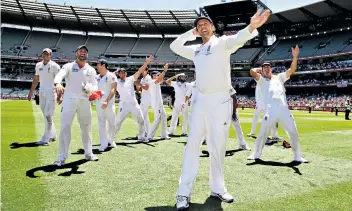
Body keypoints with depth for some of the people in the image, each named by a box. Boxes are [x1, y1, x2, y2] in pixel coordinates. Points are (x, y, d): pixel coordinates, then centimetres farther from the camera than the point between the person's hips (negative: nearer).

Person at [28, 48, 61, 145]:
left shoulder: (54, 66, -7)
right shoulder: (38, 65, 12)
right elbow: (35, 80, 19)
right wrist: (31, 92, 18)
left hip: (51, 92, -7)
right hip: (41, 92, 7)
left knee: (48, 115, -9)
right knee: (46, 115, 12)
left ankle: (45, 139, -8)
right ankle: (52, 135, 25)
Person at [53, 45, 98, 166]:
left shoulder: (91, 70, 9)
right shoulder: (69, 66, 1)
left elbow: (95, 87, 0)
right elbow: (60, 75, -19)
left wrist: (91, 89, -25)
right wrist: (58, 83, -42)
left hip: (84, 101, 3)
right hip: (69, 99, -3)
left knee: (87, 127, 12)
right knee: (65, 127, -7)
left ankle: (88, 153, 27)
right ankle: (62, 157, 0)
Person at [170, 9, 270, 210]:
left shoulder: (222, 42, 2)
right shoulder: (196, 50, 17)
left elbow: (237, 39, -19)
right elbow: (174, 46, 24)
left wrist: (251, 28, -41)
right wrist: (191, 33, 15)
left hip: (221, 100, -3)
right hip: (201, 100, 4)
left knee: (218, 146, 3)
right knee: (193, 144, -1)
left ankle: (218, 187, 20)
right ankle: (184, 192, 3)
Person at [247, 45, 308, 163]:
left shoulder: (279, 77, 24)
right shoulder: (261, 80, 15)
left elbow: (292, 70, 13)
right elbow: (252, 71, -3)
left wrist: (295, 57, 0)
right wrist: (259, 69, 18)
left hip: (284, 110, 3)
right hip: (270, 111, -3)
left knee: (294, 133, 4)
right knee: (263, 134, -1)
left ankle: (297, 157, 17)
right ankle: (256, 154, 15)